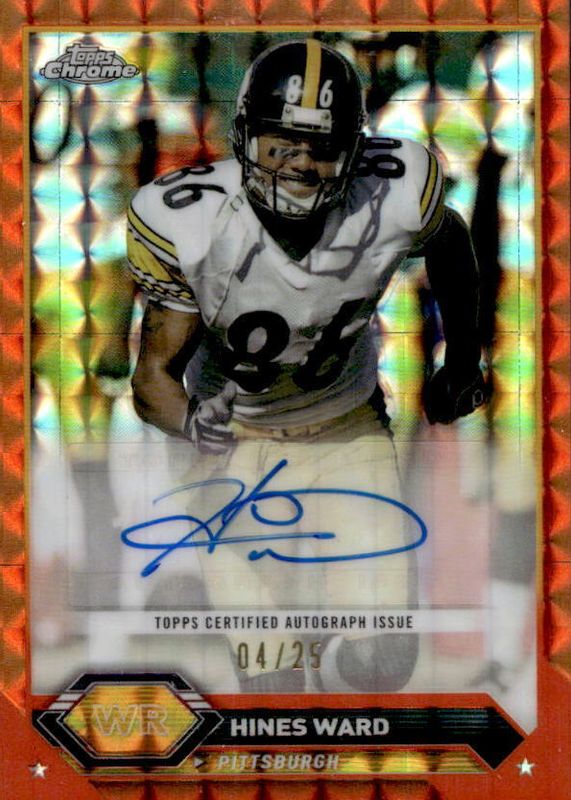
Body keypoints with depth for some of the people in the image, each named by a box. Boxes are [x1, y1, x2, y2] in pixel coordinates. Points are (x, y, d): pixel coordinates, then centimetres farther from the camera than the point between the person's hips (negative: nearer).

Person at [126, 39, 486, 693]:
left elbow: (448, 239, 5)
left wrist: (463, 357, 12)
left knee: (379, 664, -6)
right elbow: (153, 375, -19)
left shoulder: (396, 195, -21)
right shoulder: (188, 225, -25)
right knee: (271, 676, -6)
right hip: (238, 447, -1)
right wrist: (190, 419, -41)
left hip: (351, 435, 2)